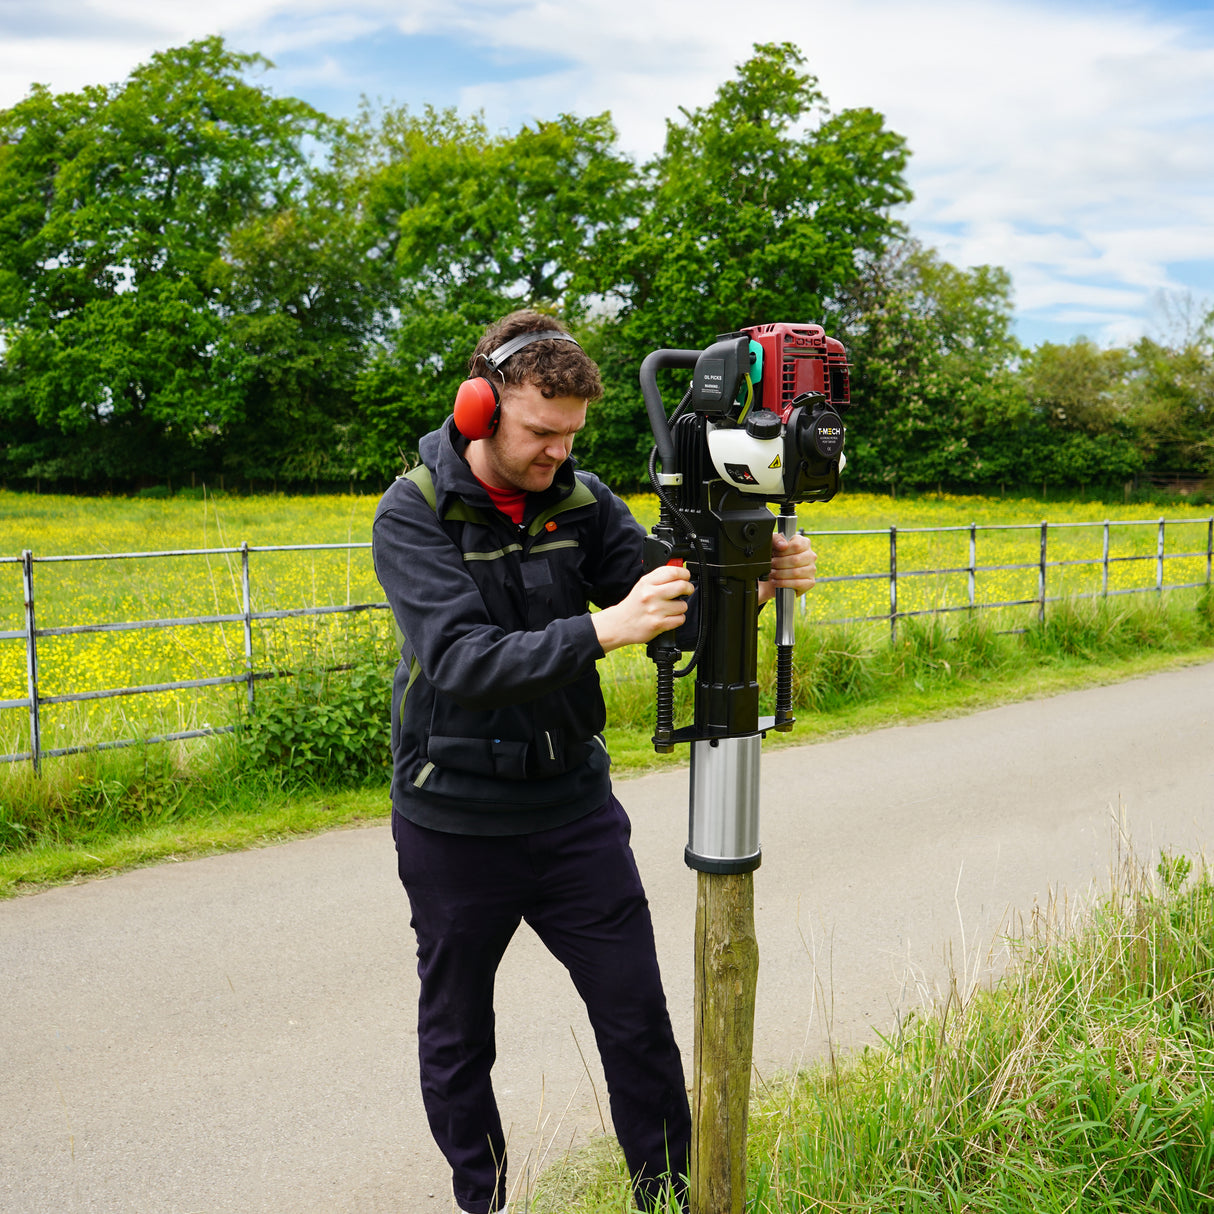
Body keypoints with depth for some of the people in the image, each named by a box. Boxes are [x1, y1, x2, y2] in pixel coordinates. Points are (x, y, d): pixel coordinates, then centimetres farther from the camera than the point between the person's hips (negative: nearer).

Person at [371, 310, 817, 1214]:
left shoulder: (582, 501, -3)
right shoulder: (413, 514, -15)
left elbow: (678, 609, -5)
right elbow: (461, 663, -27)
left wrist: (757, 584, -26)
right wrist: (602, 630, -40)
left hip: (574, 809, 3)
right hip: (456, 823, -2)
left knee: (639, 1022, 9)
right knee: (456, 1042, 15)